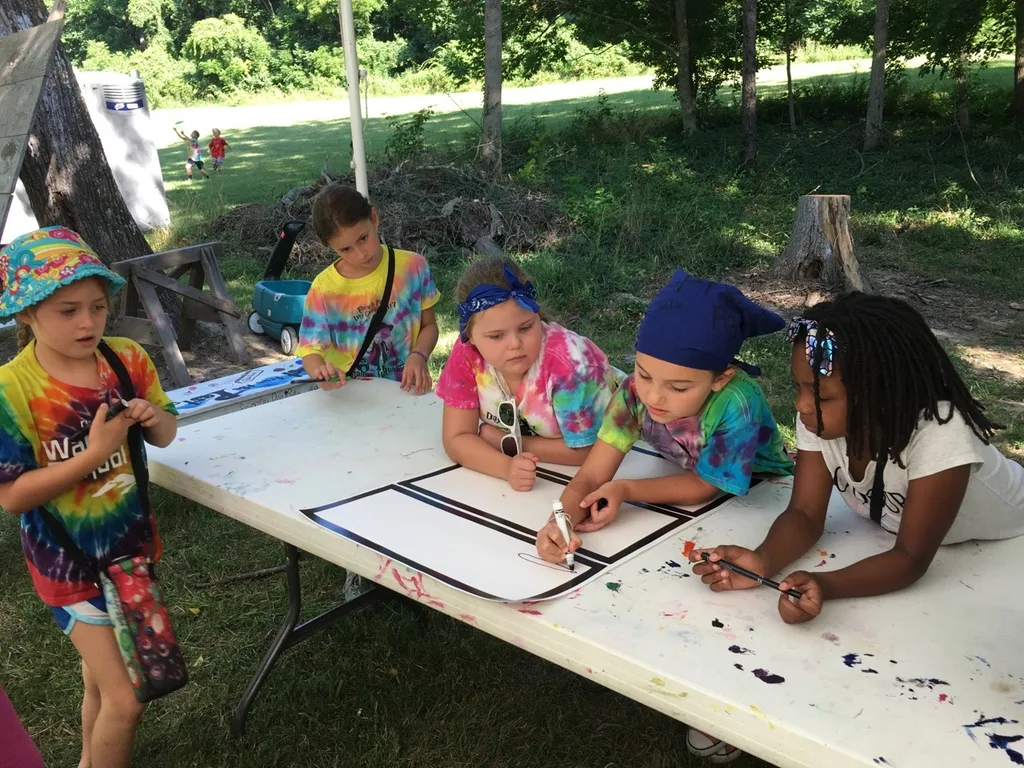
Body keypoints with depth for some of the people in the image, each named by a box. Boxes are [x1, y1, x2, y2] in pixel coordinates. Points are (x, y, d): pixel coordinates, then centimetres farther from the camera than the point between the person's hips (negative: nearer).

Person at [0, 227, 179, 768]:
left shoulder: (127, 359, -7)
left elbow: (165, 436, 6)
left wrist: (153, 418, -18)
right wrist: (94, 454, -30)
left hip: (131, 544, 5)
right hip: (70, 562, -5)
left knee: (101, 671, 24)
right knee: (125, 699, -5)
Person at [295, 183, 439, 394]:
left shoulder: (412, 266, -2)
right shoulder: (324, 290, -6)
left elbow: (429, 325, 6)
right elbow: (311, 350, -7)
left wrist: (419, 356, -14)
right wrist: (320, 371, -30)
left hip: (408, 393, 0)